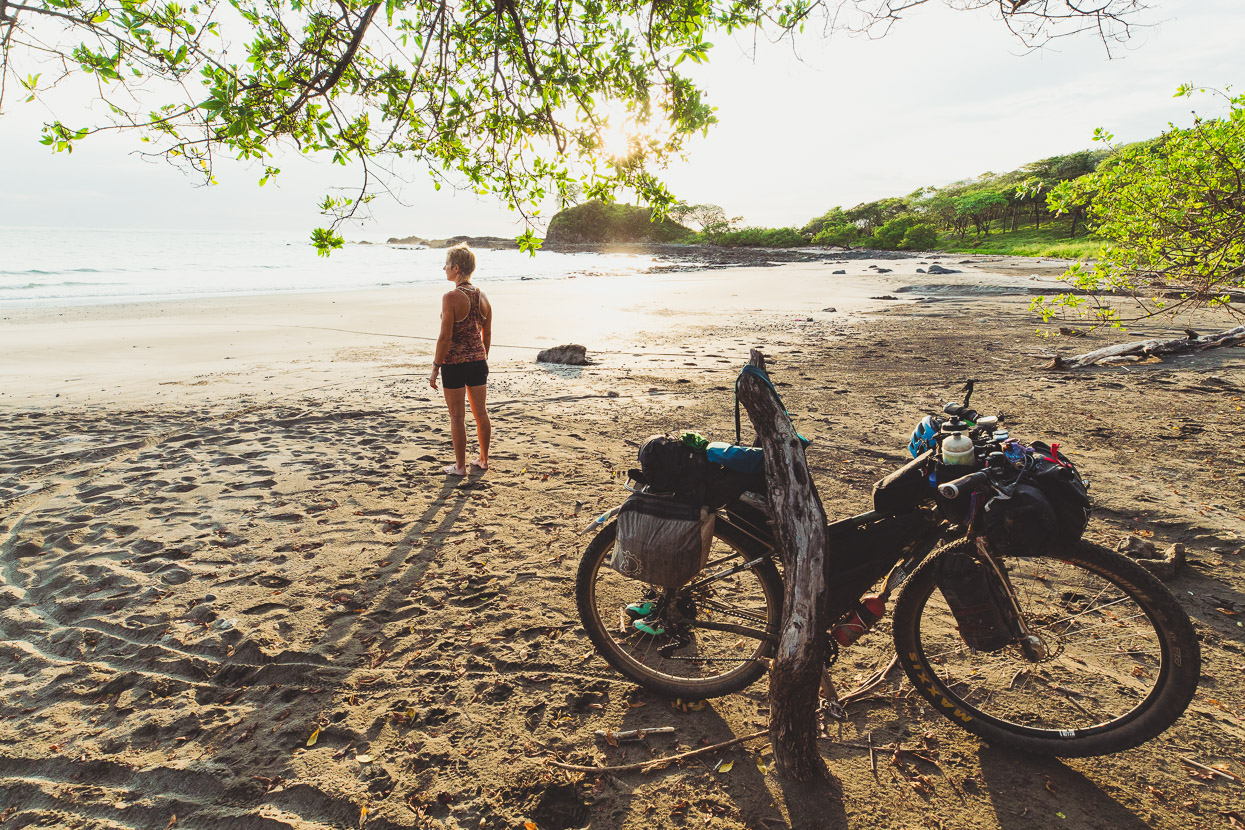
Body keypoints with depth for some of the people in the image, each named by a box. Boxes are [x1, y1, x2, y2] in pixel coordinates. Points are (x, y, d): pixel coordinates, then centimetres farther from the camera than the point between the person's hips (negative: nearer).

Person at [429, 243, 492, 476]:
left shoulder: (451, 297, -16)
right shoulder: (482, 296, 4)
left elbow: (445, 337, -18)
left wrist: (435, 367, -10)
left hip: (455, 363, -6)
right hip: (478, 360, 7)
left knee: (457, 416, 4)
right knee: (480, 412, 15)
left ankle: (460, 466, 13)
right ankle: (483, 460, 27)